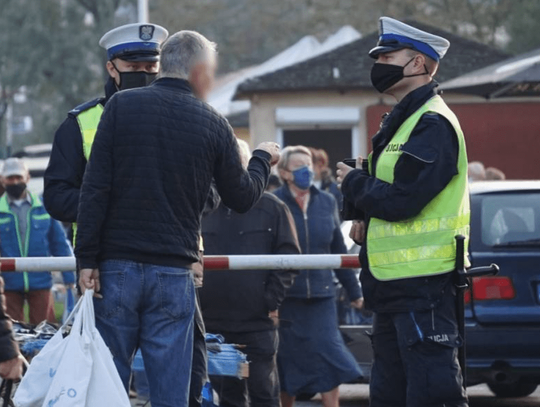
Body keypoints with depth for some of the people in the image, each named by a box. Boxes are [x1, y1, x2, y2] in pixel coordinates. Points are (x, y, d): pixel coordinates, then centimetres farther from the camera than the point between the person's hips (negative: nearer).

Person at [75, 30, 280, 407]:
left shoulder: (121, 106, 1)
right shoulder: (213, 125, 1)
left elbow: (95, 188, -5)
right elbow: (242, 198, 11)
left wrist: (87, 259, -4)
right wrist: (263, 160, 30)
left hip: (117, 267, 0)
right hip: (174, 274, 0)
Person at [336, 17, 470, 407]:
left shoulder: (432, 125, -14)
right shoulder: (403, 121, 19)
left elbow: (401, 199, -22)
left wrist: (353, 183, -4)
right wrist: (366, 216, 5)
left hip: (424, 287, -11)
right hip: (395, 286, 11)